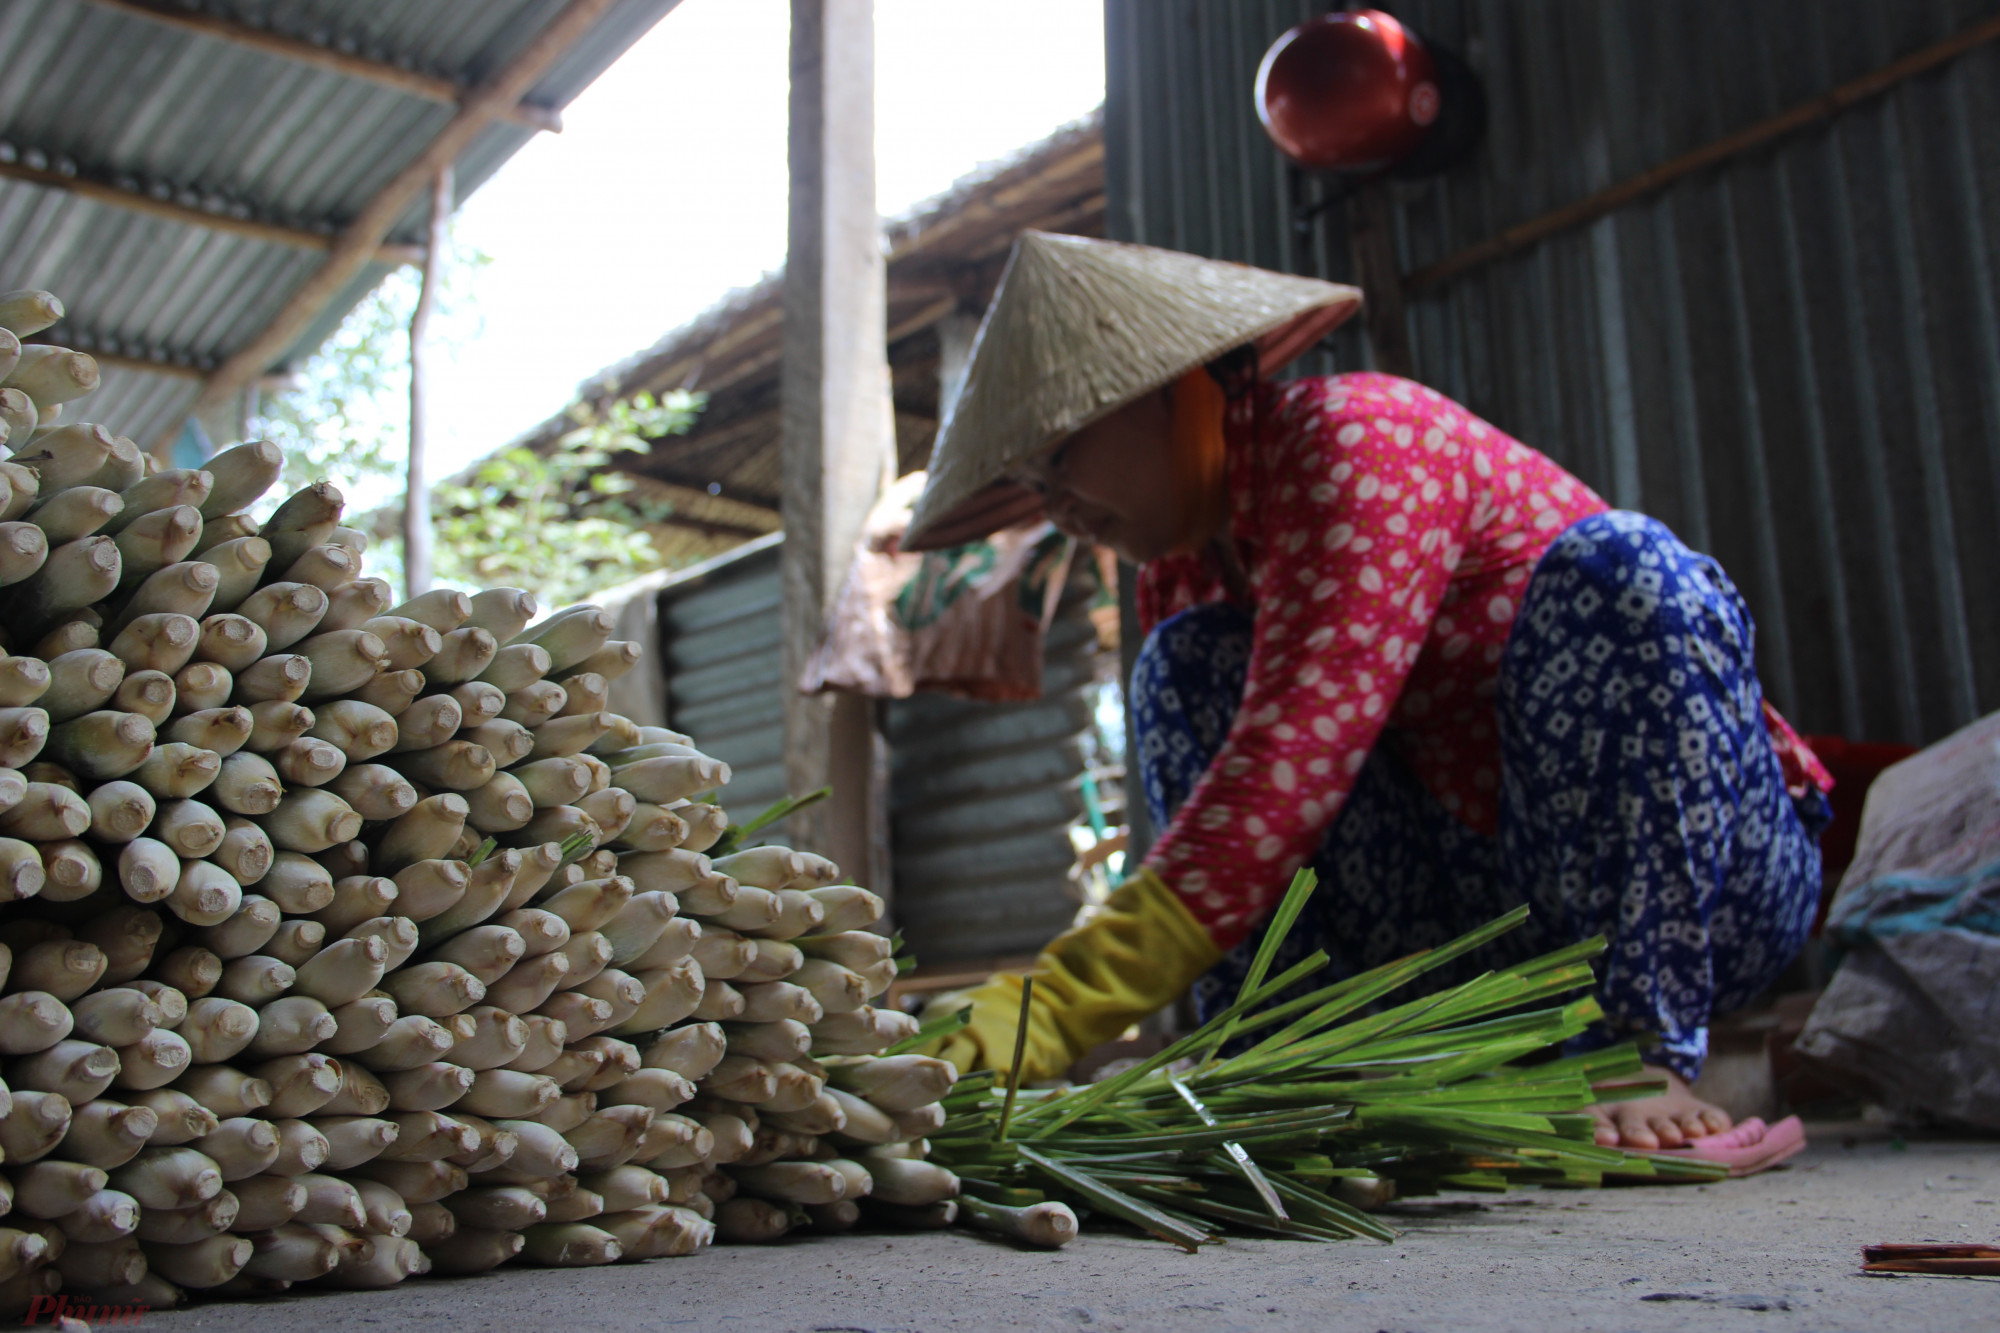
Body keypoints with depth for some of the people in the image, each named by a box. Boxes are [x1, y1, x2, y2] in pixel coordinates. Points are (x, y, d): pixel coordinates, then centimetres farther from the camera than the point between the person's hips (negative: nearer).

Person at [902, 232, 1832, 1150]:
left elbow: (1299, 750, -33)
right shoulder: (1181, 558, 5)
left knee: (1616, 565, -31)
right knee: (1188, 661, -9)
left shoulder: (1359, 437, -20)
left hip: (1708, 880, -5)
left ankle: (1642, 1048, -26)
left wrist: (1063, 1004, -39)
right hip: (1485, 911, 6)